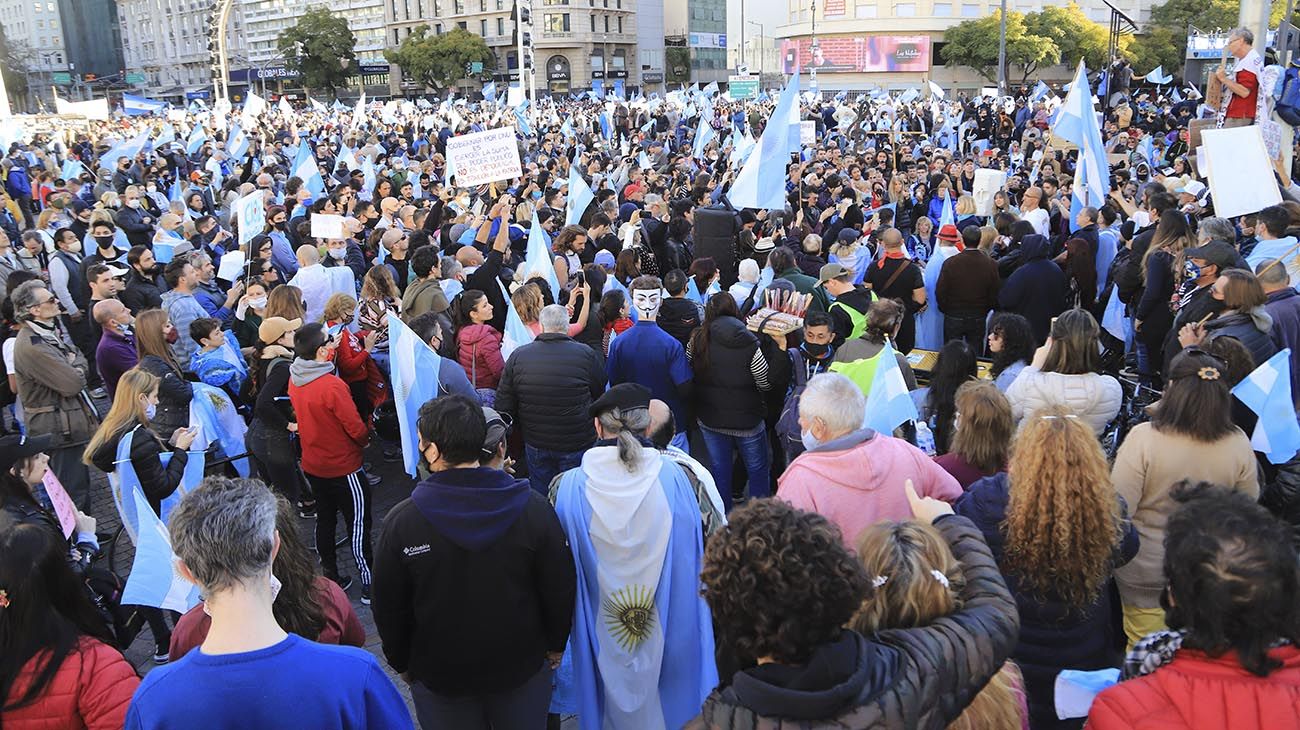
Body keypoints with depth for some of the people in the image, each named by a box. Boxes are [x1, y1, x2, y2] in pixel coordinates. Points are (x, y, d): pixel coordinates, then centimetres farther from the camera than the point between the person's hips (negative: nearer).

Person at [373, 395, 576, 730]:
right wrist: (554, 645, 9)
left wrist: (402, 662, 9)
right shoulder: (533, 507, -18)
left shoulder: (401, 521, -20)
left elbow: (390, 608, -8)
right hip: (523, 666, 1)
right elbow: (561, 589, -8)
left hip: (438, 676, 0)